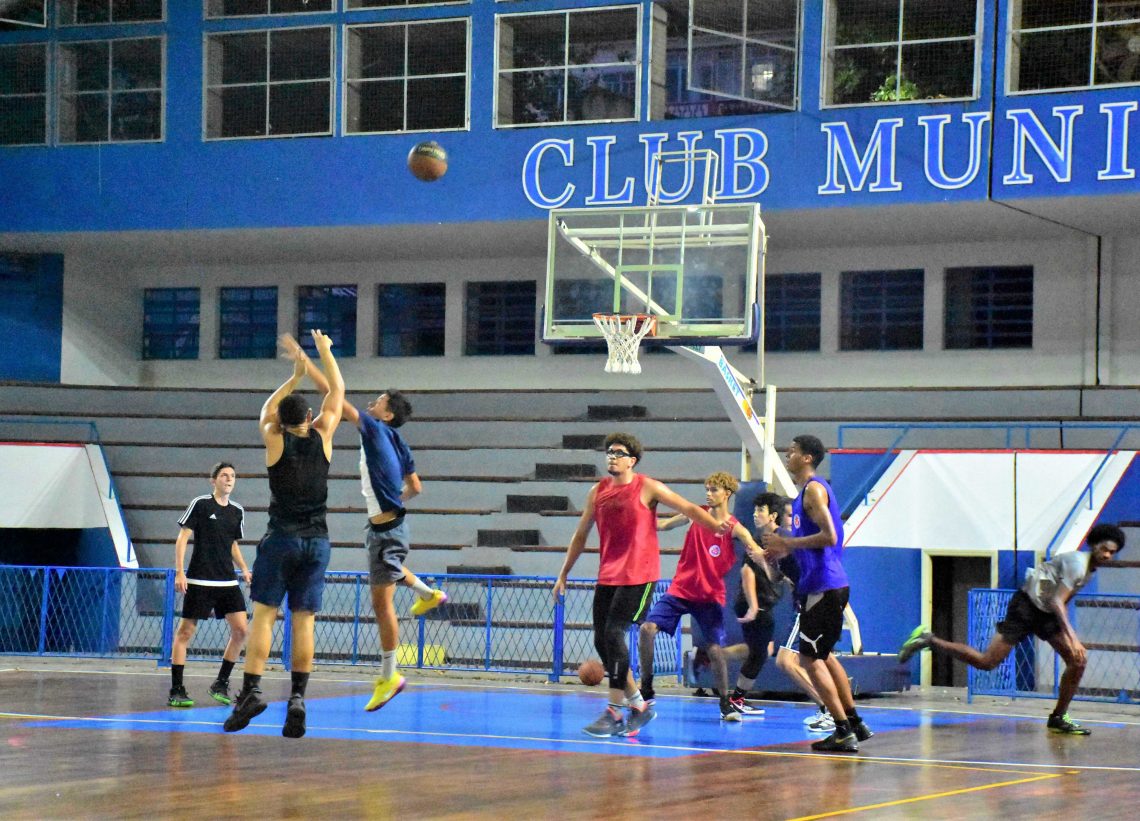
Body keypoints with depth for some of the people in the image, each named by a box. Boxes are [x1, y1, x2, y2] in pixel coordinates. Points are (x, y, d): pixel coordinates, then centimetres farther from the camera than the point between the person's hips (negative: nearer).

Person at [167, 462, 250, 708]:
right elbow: (182, 538, -4)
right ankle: (176, 690, 2)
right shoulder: (200, 504, -4)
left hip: (227, 582, 5)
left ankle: (221, 684, 10)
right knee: (185, 631, -3)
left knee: (241, 630, -4)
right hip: (200, 581, -5)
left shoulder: (237, 511, 12)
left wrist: (244, 569, 9)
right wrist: (179, 572, -12)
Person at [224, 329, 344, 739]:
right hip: (316, 541, 2)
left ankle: (251, 689, -16)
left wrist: (296, 376, 30)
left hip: (281, 539, -2)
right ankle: (297, 697, -6)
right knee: (304, 620, 1)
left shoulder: (276, 441, 0)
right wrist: (324, 349, 27)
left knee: (264, 614, -3)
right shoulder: (322, 437, 2)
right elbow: (337, 391, 16)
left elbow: (267, 410, 23)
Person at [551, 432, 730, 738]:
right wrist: (563, 574, 19)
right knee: (602, 641, 3)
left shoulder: (647, 488, -4)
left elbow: (688, 508, -7)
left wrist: (717, 525, -24)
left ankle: (615, 712, -14)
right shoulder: (597, 492, 11)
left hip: (638, 576, -6)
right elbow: (581, 535, 19)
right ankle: (638, 705, 17)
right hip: (607, 576, 6)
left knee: (614, 634, -17)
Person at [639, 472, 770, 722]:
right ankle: (646, 690, 1)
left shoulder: (734, 528, -9)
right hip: (681, 589, 2)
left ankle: (725, 704, 13)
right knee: (647, 628, -14)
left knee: (715, 650, -8)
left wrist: (758, 553, -50)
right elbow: (661, 524, 8)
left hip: (710, 596, -2)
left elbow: (757, 551, -25)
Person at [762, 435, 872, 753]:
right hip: (829, 584, 10)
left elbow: (828, 536, -23)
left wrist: (786, 542, -17)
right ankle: (854, 724, 24)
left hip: (823, 587, -10)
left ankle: (844, 733, -6)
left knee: (810, 660, -6)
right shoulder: (809, 489, 18)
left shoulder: (814, 489, -13)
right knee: (823, 656, 20)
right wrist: (785, 547, 15)